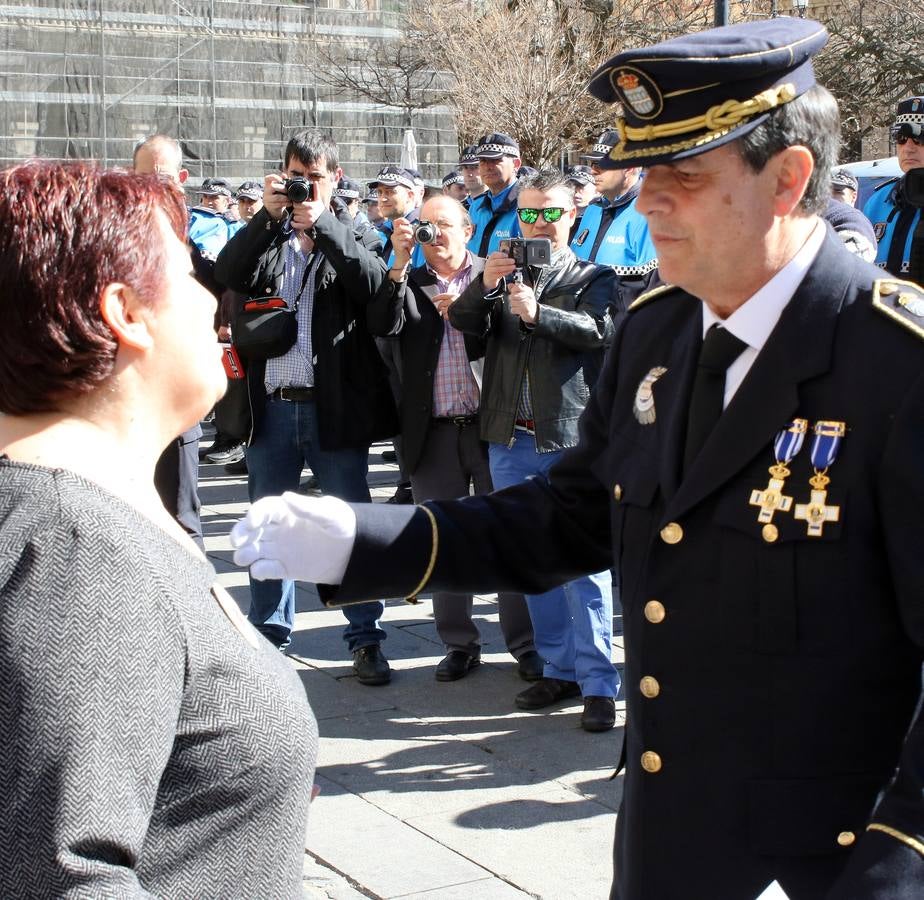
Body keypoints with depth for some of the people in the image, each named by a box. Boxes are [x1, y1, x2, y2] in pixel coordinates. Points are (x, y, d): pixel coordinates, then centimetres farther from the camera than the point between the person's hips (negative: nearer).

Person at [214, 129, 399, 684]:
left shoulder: (351, 232, 5)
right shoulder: (267, 234, 10)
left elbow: (374, 282, -14)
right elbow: (229, 276, -7)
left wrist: (321, 223, -18)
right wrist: (268, 217, -15)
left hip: (334, 404, -2)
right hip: (272, 404, 3)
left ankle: (367, 639, 11)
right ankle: (269, 633, 23)